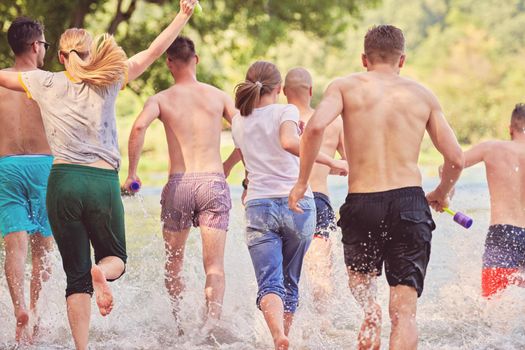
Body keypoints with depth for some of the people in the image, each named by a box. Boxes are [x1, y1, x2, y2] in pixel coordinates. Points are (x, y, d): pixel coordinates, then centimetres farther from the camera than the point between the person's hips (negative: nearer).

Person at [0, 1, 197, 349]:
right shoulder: (106, 81, 5)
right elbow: (153, 52, 8)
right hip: (103, 181, 0)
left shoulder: (46, 83, 5)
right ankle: (101, 272, -19)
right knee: (115, 258, 18)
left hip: (63, 181, 0)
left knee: (76, 274, 7)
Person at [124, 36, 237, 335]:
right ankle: (213, 316, -26)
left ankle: (178, 320, 17)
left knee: (174, 262, 17)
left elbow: (139, 126, -13)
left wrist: (132, 172, -6)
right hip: (213, 182, 0)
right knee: (214, 265, -5)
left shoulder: (162, 99, 5)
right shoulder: (218, 96, 9)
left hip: (179, 184, 0)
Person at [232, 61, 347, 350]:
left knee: (269, 283, -11)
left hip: (259, 207, 1)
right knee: (290, 282, 17)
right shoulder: (286, 112, 0)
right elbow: (289, 142, -21)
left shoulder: (239, 123, 13)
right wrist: (331, 162, -18)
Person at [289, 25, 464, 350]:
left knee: (360, 280, 28)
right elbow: (455, 159, 8)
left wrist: (302, 182, -1)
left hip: (361, 204, 0)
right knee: (404, 311, 0)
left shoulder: (346, 86, 7)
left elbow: (315, 127, -12)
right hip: (409, 201, 0)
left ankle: (371, 311, -4)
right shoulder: (422, 94, 11)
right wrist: (441, 195, 28)